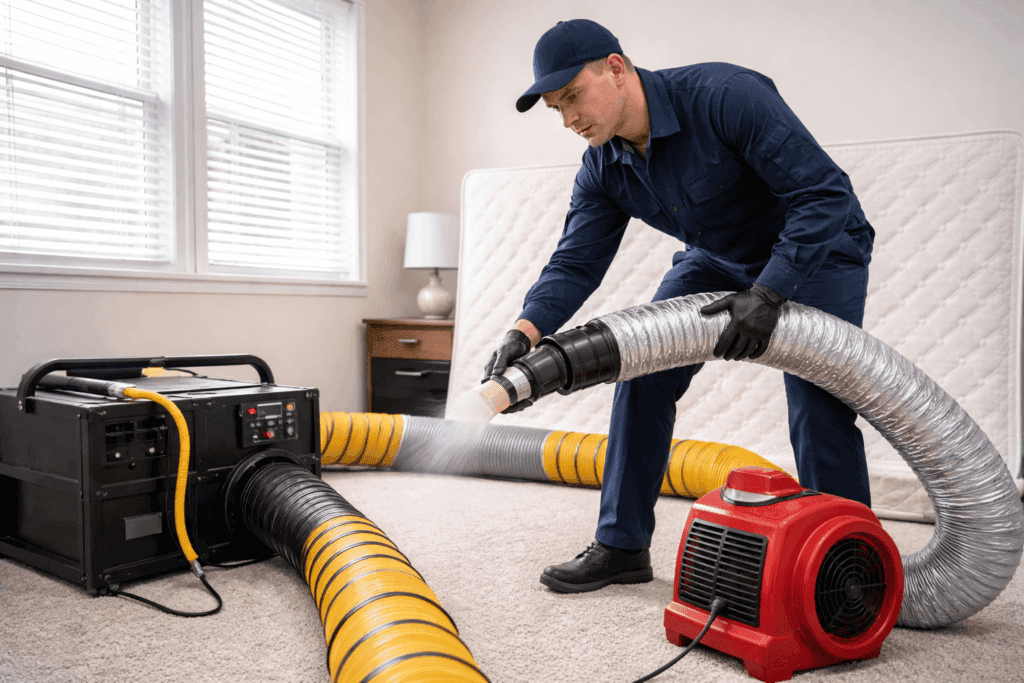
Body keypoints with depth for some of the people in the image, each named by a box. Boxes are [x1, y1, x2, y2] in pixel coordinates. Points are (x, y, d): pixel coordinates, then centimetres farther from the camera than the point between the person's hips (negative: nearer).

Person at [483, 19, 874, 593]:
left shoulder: (725, 95, -32)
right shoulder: (604, 169, -11)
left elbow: (826, 192, -31)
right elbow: (576, 262, -14)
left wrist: (767, 292, -37)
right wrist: (524, 332, -31)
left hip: (818, 249, -5)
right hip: (718, 259, 6)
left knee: (818, 407, -18)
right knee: (644, 373, -5)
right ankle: (622, 545, 5)